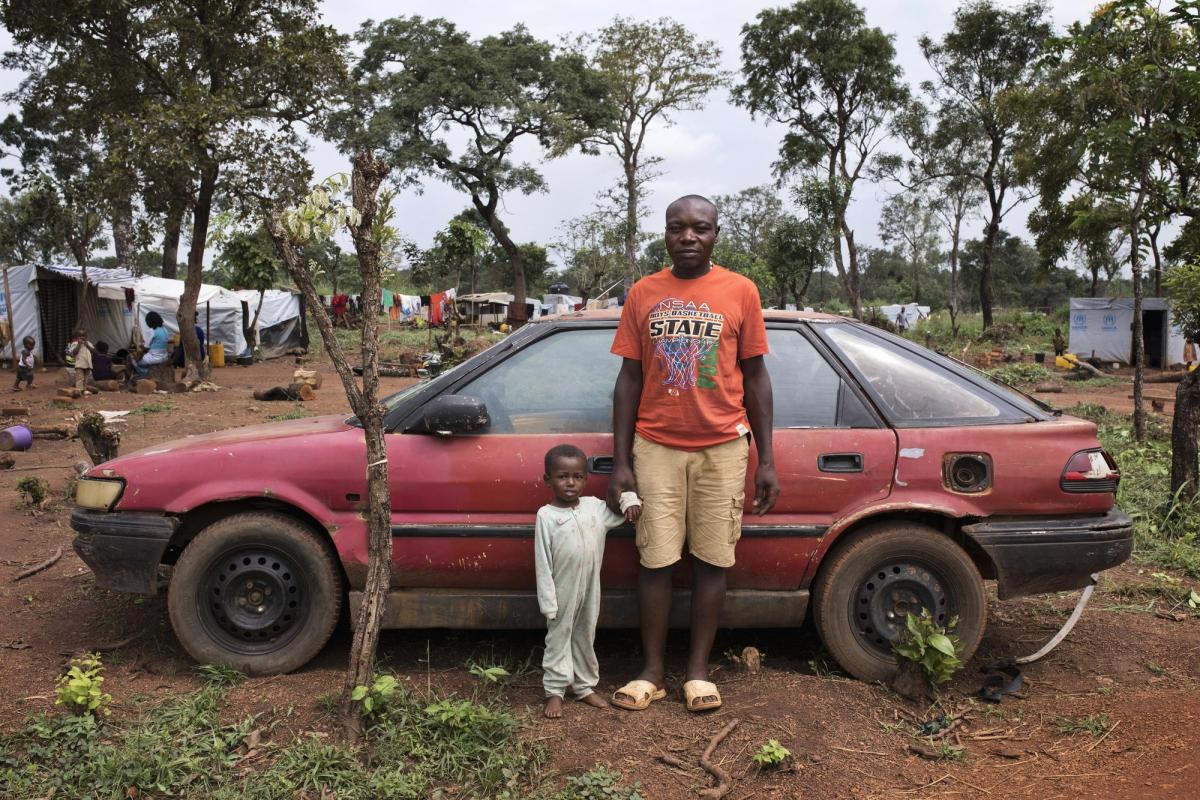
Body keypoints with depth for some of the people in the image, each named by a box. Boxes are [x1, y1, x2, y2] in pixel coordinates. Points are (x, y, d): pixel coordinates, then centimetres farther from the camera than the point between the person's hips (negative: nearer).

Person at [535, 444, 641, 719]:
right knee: (559, 638, 7)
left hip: (590, 589, 5)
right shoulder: (546, 516, -13)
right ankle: (555, 691, 18)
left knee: (586, 637, 17)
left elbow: (622, 508, 19)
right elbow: (543, 564, -12)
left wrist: (631, 501, -5)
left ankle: (585, 686, 31)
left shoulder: (595, 506, 1)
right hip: (563, 591, -5)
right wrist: (548, 601, -14)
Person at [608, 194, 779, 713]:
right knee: (655, 561, 3)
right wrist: (620, 463, 0)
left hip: (722, 447, 0)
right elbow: (629, 379, 5)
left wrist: (767, 461, 0)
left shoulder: (740, 291, 1)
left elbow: (756, 378, 4)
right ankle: (651, 673, 16)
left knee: (711, 561, 5)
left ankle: (698, 671, 18)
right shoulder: (643, 294, 4)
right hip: (656, 447, 1)